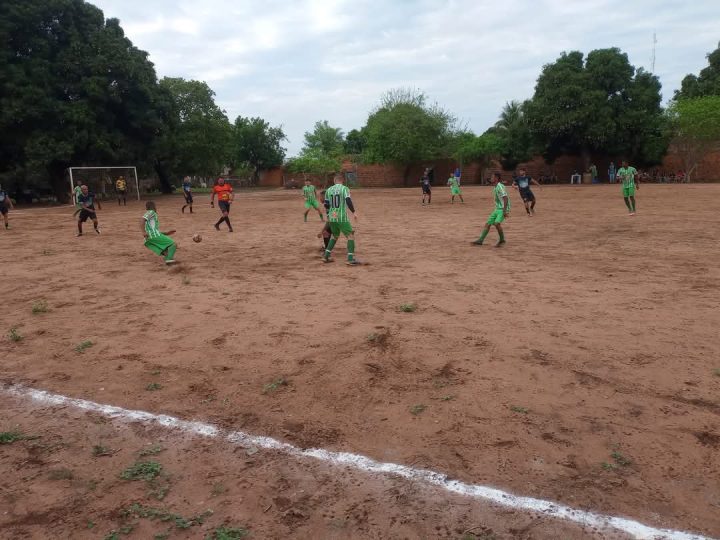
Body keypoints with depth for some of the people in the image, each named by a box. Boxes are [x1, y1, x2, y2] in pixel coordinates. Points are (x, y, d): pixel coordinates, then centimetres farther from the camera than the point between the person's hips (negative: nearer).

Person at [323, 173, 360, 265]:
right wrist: (353, 212, -11)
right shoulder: (344, 188, -4)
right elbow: (348, 201, -17)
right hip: (342, 218, -5)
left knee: (335, 236, 23)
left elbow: (326, 205, 14)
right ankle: (351, 259, -8)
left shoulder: (328, 190, 9)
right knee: (350, 235, 2)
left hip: (331, 217, 5)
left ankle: (326, 256, 20)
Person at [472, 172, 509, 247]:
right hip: (497, 209, 10)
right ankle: (480, 240, 10)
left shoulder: (500, 186, -15)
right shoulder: (496, 187, 14)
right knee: (488, 224, 5)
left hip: (502, 209, -10)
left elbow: (505, 198, -23)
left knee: (497, 223, -27)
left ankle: (502, 240, -8)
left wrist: (504, 211, -27)